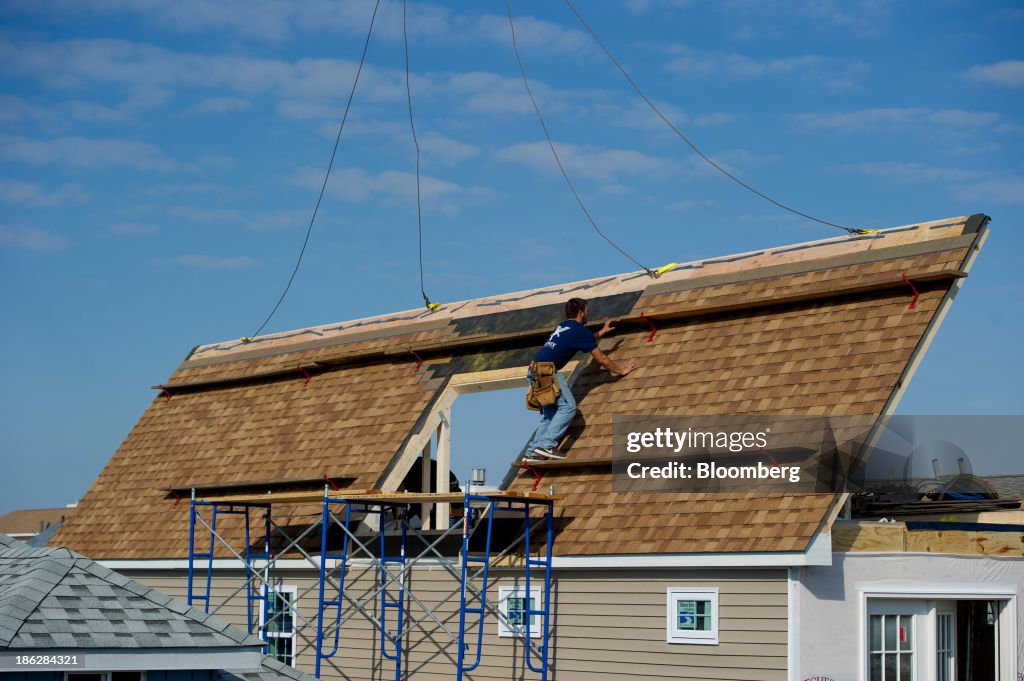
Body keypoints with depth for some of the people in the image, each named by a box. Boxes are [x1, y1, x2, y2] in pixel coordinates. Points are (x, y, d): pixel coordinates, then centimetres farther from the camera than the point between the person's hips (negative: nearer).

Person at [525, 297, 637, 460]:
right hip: (547, 371, -9)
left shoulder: (562, 326, 24)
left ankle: (533, 451, 5)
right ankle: (547, 445, -20)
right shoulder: (580, 330, -1)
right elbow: (601, 359, 3)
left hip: (534, 371, 9)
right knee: (567, 406, -8)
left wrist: (602, 332, 59)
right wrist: (621, 371, 16)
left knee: (549, 412, 13)